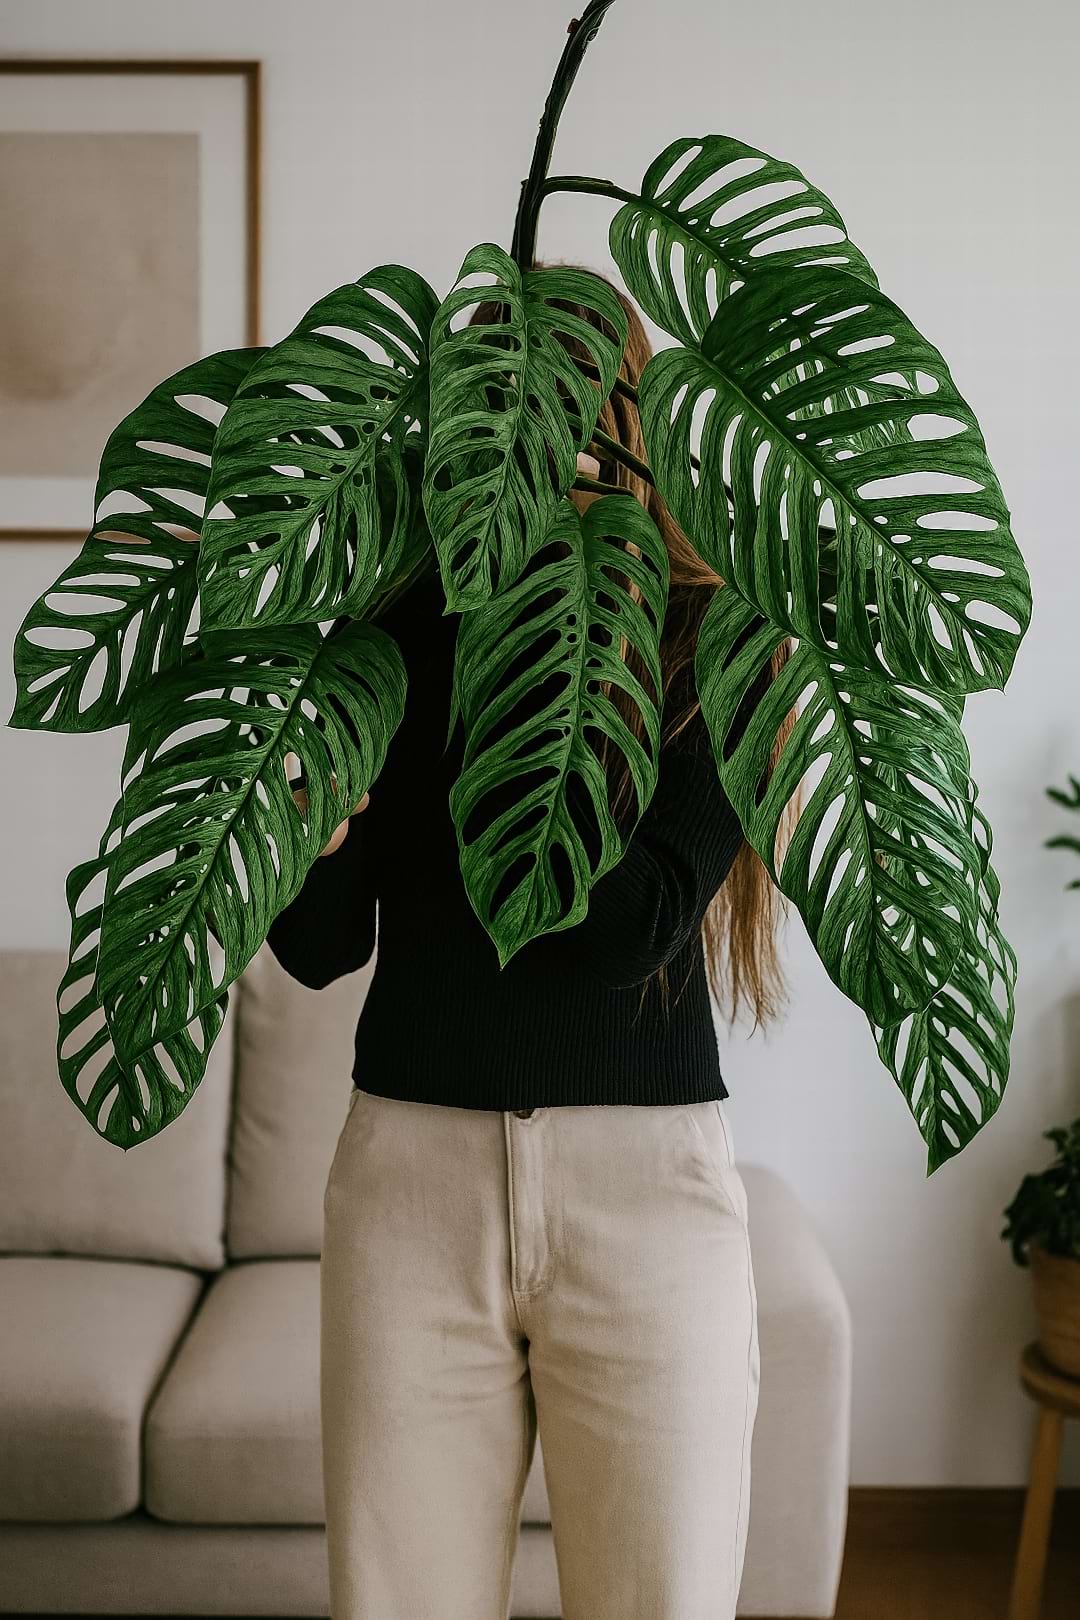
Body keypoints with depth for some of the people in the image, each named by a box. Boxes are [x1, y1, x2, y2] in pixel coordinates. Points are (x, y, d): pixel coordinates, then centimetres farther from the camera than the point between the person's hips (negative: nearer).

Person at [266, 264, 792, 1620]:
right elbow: (321, 950, 3)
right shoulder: (394, 630, 3)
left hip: (647, 1180, -1)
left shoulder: (714, 642, -3)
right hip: (411, 1168, 2)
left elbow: (631, 925, -14)